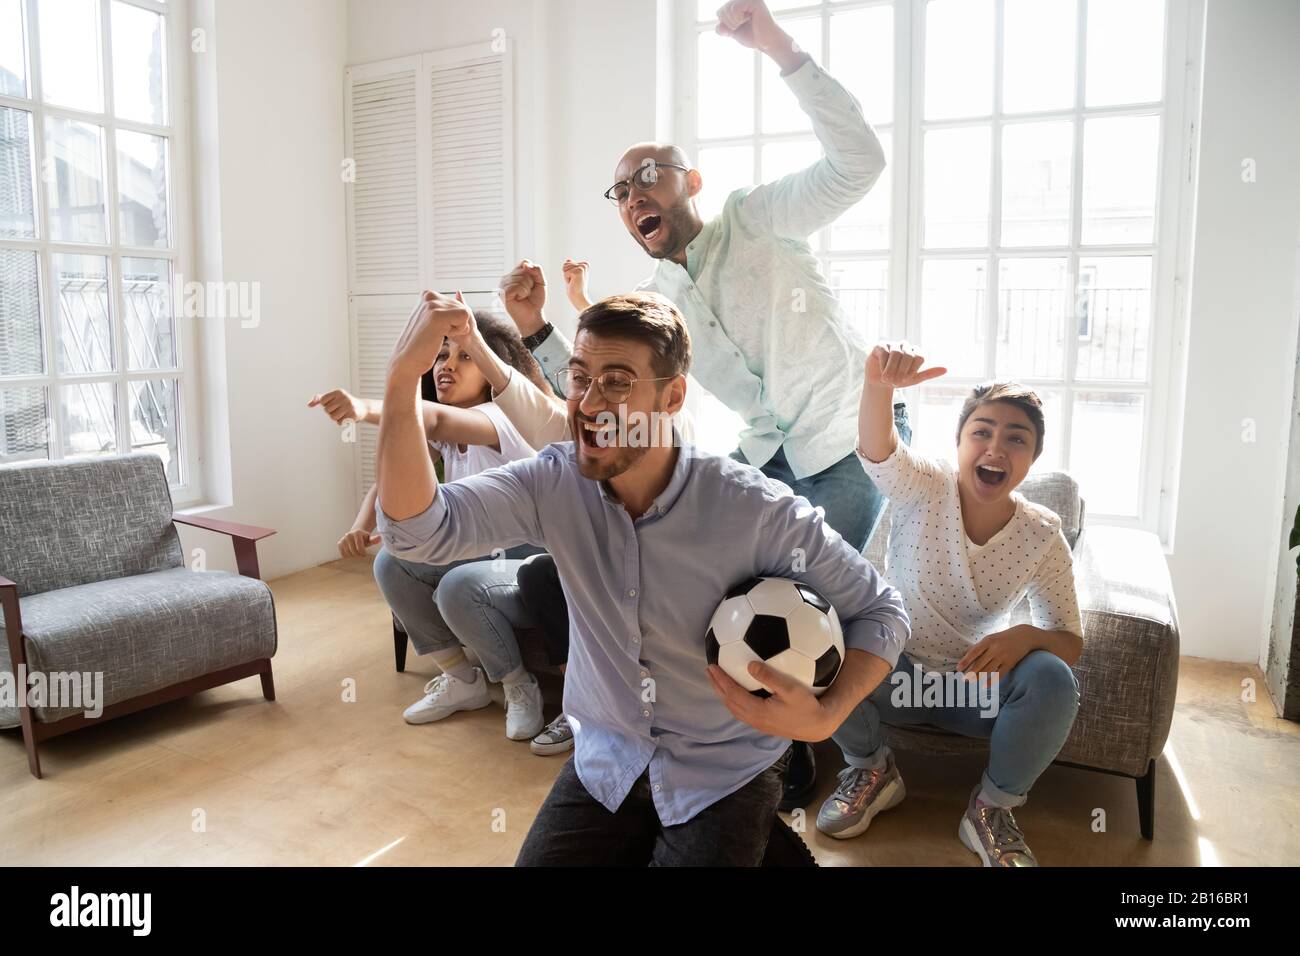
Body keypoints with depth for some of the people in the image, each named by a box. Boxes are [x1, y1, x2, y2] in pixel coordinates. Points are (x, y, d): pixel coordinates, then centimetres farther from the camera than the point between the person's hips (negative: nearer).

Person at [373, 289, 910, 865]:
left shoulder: (760, 512, -23)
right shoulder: (554, 484, -14)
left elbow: (880, 611, -11)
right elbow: (419, 531, -26)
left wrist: (825, 716, -28)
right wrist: (403, 379, -37)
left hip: (725, 772, -3)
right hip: (605, 762, 3)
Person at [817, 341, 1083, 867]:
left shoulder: (1043, 537, -11)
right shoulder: (925, 487, -16)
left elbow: (1071, 643, -7)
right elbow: (875, 449, -39)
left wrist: (1026, 636, -32)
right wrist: (879, 384, -62)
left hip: (977, 684, 1)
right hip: (893, 669, 0)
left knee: (1053, 681, -29)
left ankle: (992, 808, -1)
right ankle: (871, 768, 1)